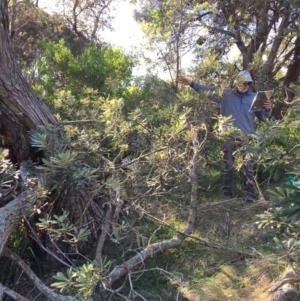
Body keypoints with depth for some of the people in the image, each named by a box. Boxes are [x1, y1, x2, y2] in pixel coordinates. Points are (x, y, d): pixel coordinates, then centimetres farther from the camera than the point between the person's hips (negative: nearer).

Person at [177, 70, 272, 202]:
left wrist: (267, 109, -11)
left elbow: (261, 116, 10)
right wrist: (191, 83, -4)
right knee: (228, 167, 10)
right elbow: (208, 90, 3)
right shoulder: (225, 94, 3)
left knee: (248, 167, 0)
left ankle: (250, 194, 9)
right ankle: (227, 194, 21)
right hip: (229, 137, 0)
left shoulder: (254, 97, 6)